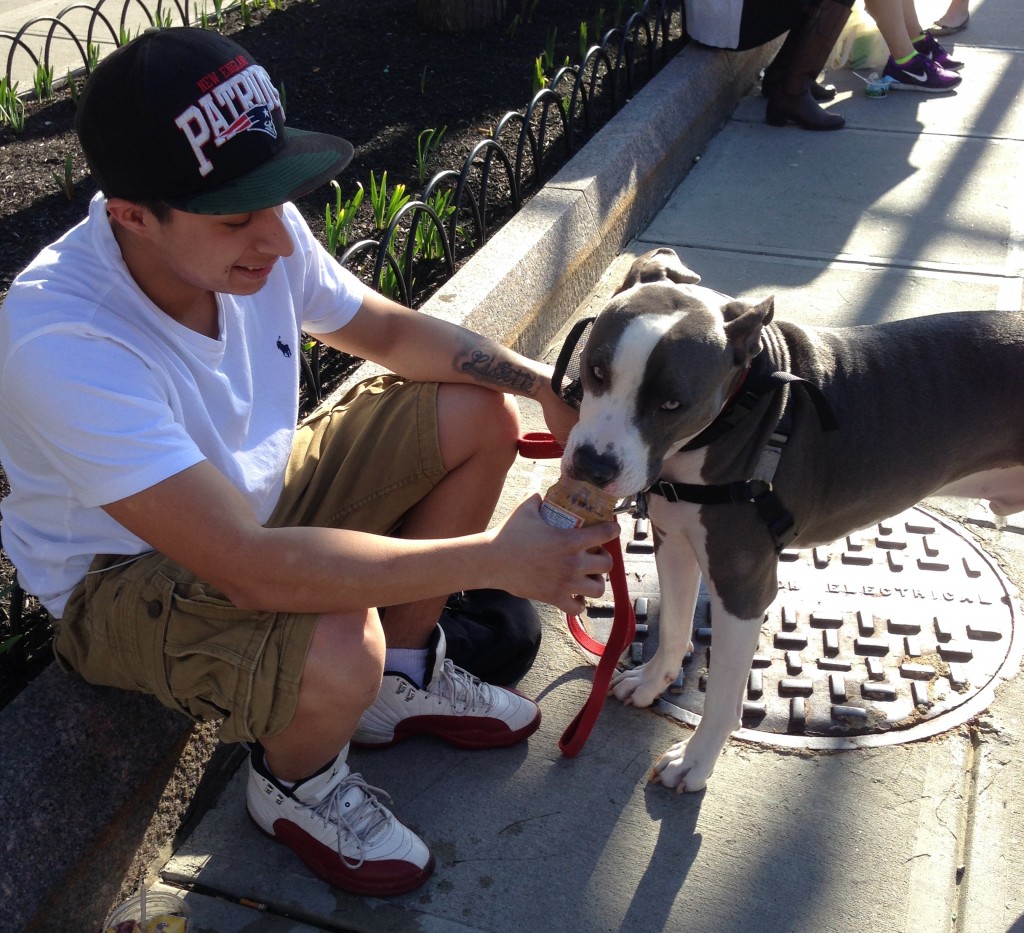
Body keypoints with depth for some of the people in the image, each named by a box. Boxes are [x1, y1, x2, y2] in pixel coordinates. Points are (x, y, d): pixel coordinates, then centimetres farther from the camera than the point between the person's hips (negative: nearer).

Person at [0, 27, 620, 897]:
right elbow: (247, 568, -41)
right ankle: (296, 784, 2)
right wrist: (494, 557, -38)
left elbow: (390, 330, 0)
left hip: (255, 492, 7)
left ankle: (403, 675, 12)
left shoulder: (257, 235, -18)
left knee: (480, 416, -3)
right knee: (334, 653, -36)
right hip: (125, 574, -7)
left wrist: (542, 381, -15)